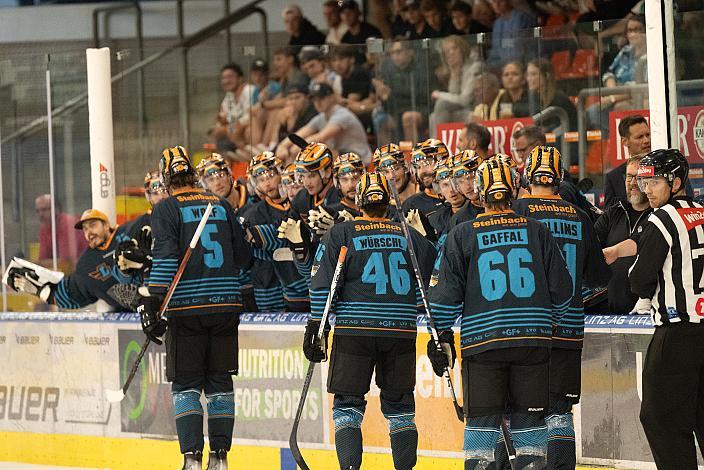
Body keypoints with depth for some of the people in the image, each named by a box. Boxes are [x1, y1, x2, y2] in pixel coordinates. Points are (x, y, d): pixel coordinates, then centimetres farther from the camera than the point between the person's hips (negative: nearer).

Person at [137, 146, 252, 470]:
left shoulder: (167, 209, -3)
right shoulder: (222, 206, 10)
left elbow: (166, 260, -13)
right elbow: (243, 258, 14)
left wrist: (151, 305, -13)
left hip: (187, 309, -4)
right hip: (226, 306, 4)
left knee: (185, 385, 2)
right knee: (220, 383, 11)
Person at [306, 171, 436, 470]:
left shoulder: (340, 234, 2)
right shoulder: (410, 236, 9)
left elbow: (322, 285, -3)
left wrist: (314, 328, -1)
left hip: (353, 333, -2)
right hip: (400, 333, 2)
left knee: (348, 404, 4)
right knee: (399, 406, 12)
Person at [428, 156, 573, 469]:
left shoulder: (461, 235, 0)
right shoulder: (536, 231, 4)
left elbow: (445, 293, -1)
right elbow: (561, 289, 8)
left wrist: (442, 336, 10)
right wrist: (548, 323, 25)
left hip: (482, 340, -1)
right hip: (533, 340, 1)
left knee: (482, 420, 3)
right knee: (530, 419, 8)